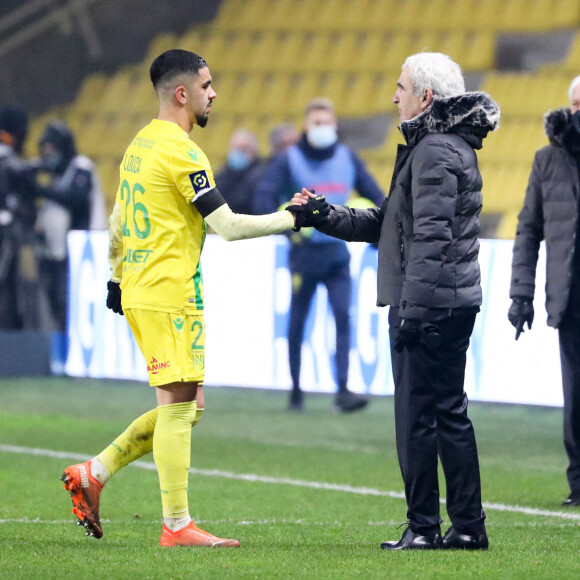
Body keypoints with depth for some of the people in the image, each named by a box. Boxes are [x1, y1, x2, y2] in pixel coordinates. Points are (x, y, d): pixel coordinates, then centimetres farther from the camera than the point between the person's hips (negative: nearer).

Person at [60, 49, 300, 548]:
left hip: (138, 293, 10)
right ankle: (177, 526, -5)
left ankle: (93, 474, 14)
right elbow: (228, 226, -16)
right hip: (170, 296, -10)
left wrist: (116, 277, 29)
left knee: (186, 407, 13)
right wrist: (289, 218, -7)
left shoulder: (141, 144, 15)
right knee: (178, 407, -7)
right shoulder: (180, 151, -14)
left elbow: (117, 222, 22)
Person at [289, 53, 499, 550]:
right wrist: (325, 217, 14)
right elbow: (387, 223, 22)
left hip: (430, 303, -10)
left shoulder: (436, 151, -14)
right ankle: (468, 526, 15)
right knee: (450, 413, 12)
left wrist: (411, 308, -23)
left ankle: (424, 528, -2)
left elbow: (431, 236, -21)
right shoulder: (439, 146, 19)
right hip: (452, 303, 10)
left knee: (417, 415, -5)